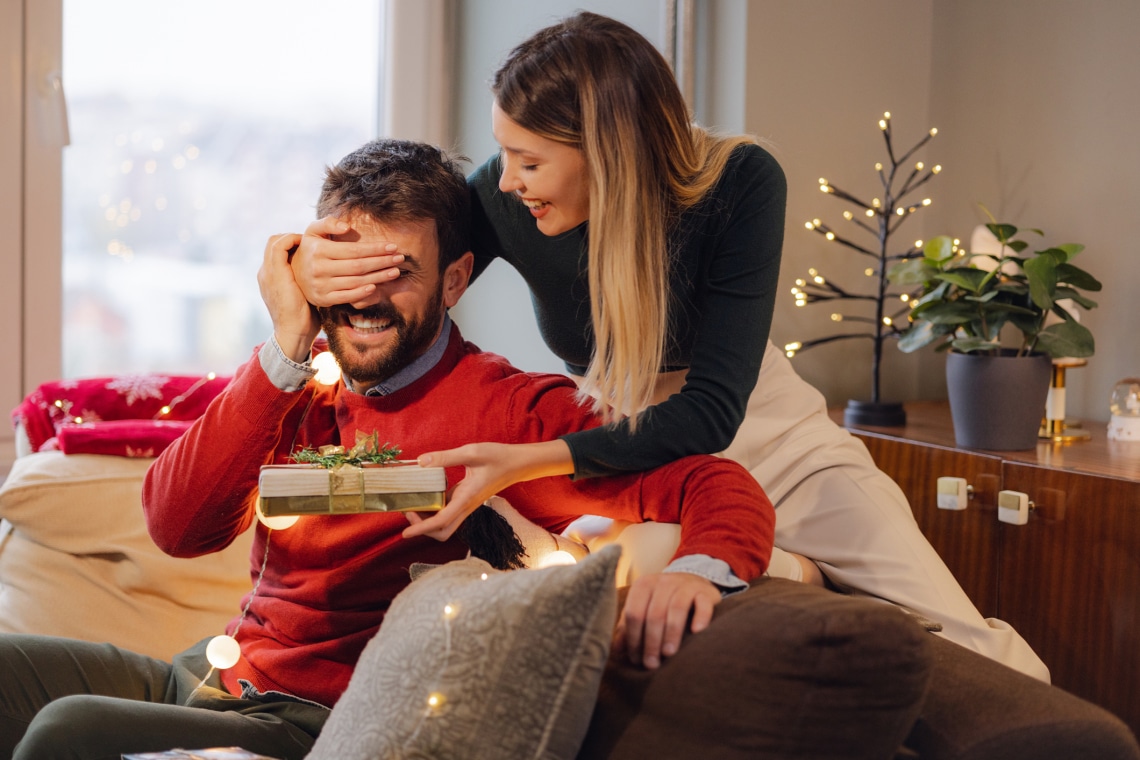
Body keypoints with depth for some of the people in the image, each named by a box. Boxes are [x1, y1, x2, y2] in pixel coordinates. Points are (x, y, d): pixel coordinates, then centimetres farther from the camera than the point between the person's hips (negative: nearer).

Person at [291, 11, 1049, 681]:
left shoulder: (740, 181, -25)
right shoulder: (502, 201, -19)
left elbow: (711, 411, -27)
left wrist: (528, 460, -36)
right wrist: (319, 270, -29)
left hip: (770, 438, -1)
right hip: (626, 456, 1)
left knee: (969, 652, -10)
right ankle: (797, 570, 1)